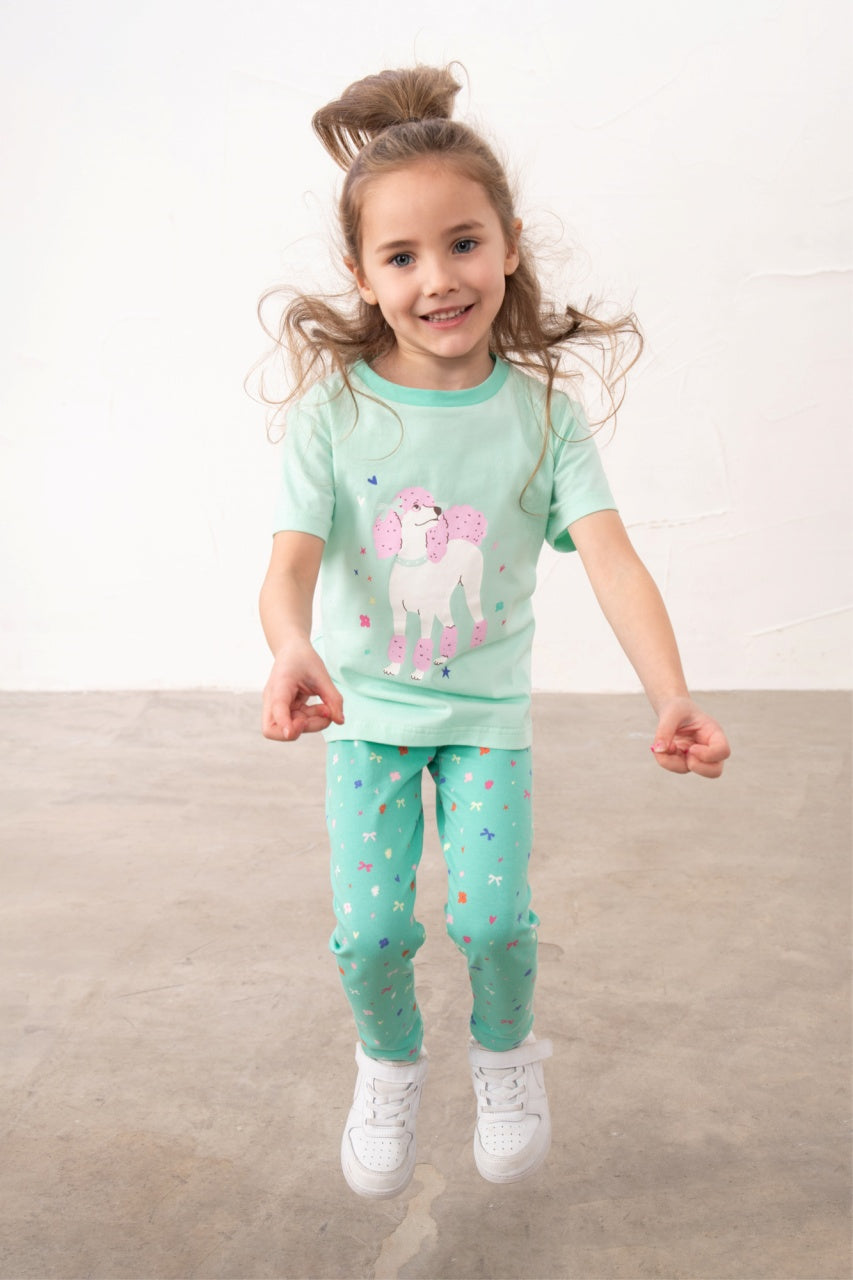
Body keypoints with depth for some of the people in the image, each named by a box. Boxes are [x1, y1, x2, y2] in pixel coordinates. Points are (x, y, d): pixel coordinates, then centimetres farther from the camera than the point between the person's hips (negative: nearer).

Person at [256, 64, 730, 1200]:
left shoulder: (544, 412, -11)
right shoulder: (334, 407, -13)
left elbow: (611, 558, -21)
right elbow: (292, 560, -21)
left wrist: (672, 695, -38)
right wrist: (293, 650, -45)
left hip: (487, 705, 0)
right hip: (366, 704, 0)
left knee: (492, 915, -9)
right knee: (369, 928, -4)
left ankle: (506, 1048, 27)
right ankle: (390, 1063, 30)